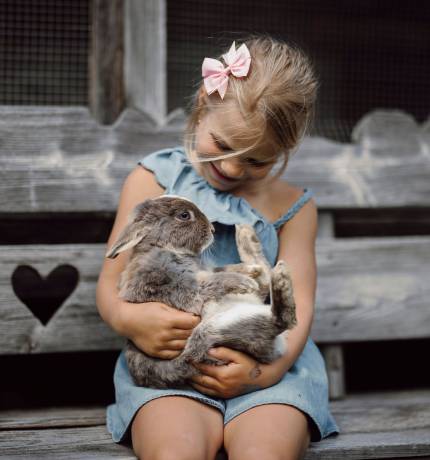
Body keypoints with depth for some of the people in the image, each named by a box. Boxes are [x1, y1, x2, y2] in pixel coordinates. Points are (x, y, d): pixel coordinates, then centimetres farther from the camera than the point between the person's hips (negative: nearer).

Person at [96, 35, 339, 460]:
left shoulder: (292, 207, 12)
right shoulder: (153, 180, 9)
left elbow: (298, 303, 2)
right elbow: (110, 284, 6)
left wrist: (265, 370, -18)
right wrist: (128, 318, -19)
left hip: (266, 361, 1)